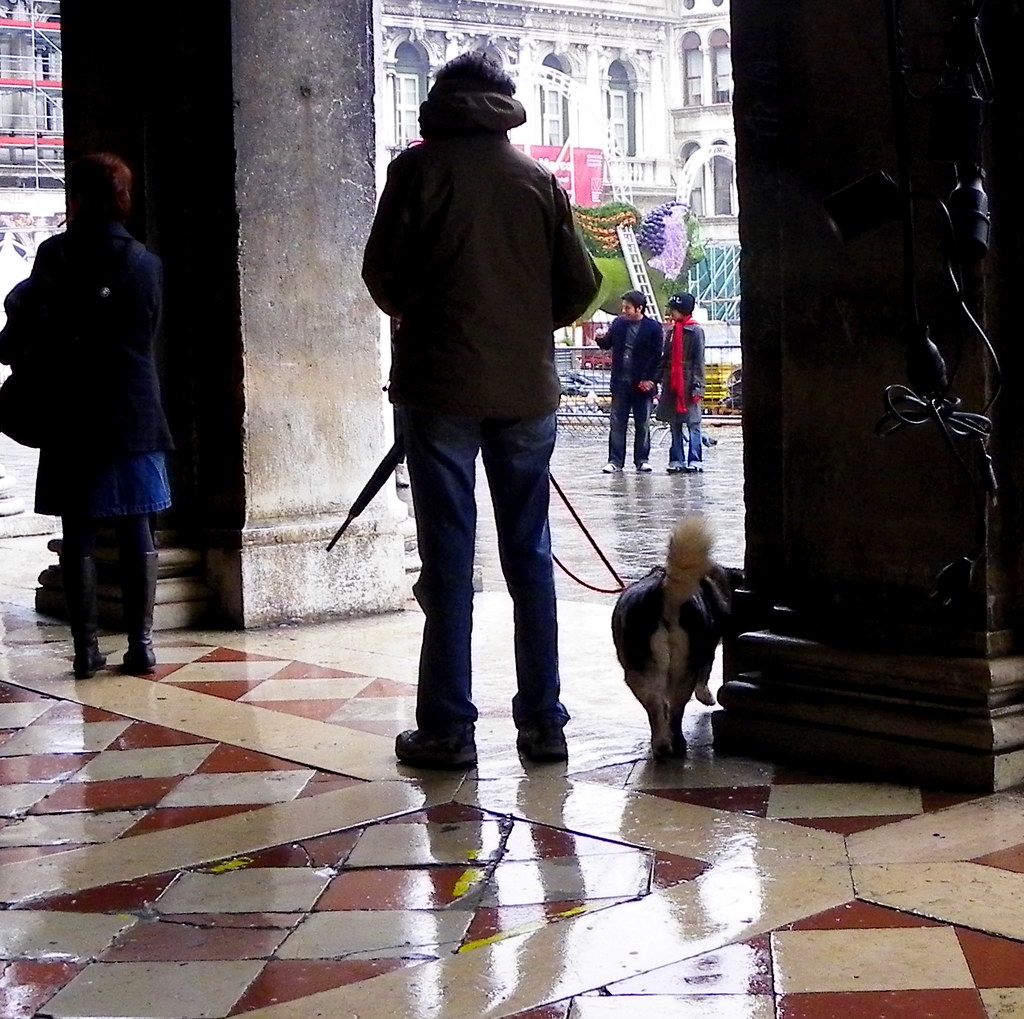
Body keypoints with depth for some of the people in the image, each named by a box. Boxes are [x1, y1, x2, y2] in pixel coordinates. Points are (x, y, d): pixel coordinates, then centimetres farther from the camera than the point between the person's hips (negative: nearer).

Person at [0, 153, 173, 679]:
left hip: (74, 418, -3)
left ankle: (86, 648, 4)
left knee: (79, 535, 4)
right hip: (136, 414, 3)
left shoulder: (57, 254, -7)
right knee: (136, 532, 6)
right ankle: (140, 642, 7)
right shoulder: (148, 263, 5)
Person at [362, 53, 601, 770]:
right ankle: (543, 724, 12)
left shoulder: (419, 169, -2)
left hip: (442, 386, -3)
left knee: (448, 559, 0)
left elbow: (383, 273, -2)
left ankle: (448, 730, 1)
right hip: (528, 389, 3)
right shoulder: (539, 180, 7)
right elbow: (581, 285, 7)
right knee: (530, 557, 9)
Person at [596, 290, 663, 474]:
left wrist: (649, 379, -12)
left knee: (642, 424, 6)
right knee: (617, 423, 3)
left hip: (642, 383, -3)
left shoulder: (653, 328, -6)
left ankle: (642, 460, 14)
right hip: (620, 382, 3)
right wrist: (600, 339, -9)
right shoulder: (619, 323, 6)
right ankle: (615, 461, 6)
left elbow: (656, 356, -7)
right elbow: (608, 344, 14)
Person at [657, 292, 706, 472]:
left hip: (688, 382, -7)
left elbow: (699, 360, -8)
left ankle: (695, 460, -2)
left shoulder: (695, 331, -5)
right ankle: (677, 460, 10)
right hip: (671, 382, 7)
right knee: (674, 424, 7)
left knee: (693, 423, -4)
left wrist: (697, 385, -13)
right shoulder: (670, 330, 14)